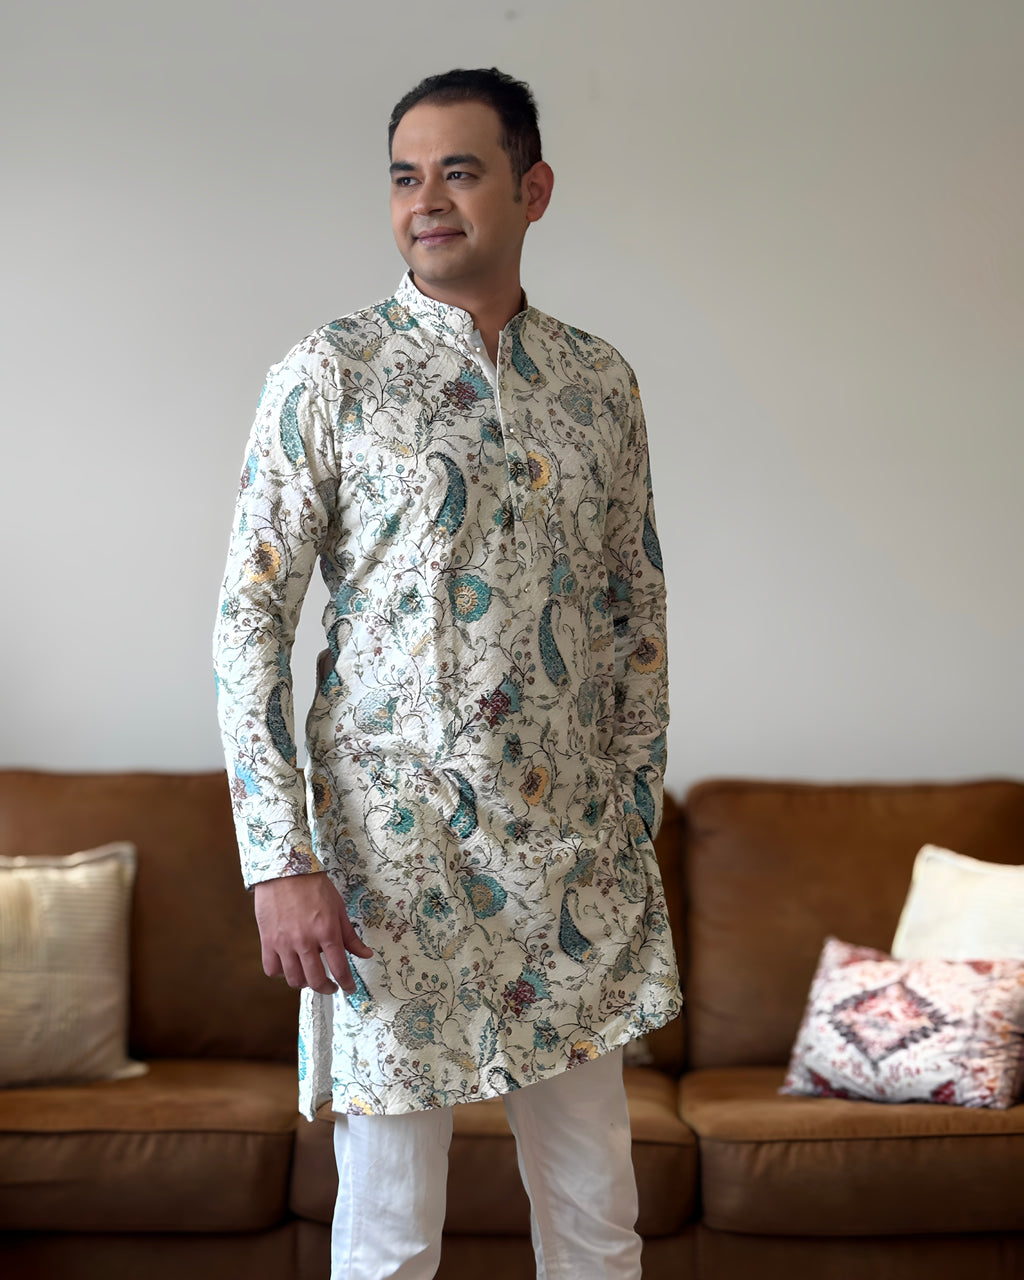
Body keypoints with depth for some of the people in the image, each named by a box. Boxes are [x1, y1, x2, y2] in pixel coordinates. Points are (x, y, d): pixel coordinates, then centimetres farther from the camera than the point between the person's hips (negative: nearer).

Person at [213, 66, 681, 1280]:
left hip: (572, 858, 4)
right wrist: (278, 865, -13)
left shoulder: (600, 383, 8)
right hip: (392, 858, -3)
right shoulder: (328, 374, -4)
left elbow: (637, 613, 13)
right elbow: (248, 622, -7)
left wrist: (635, 820, 9)